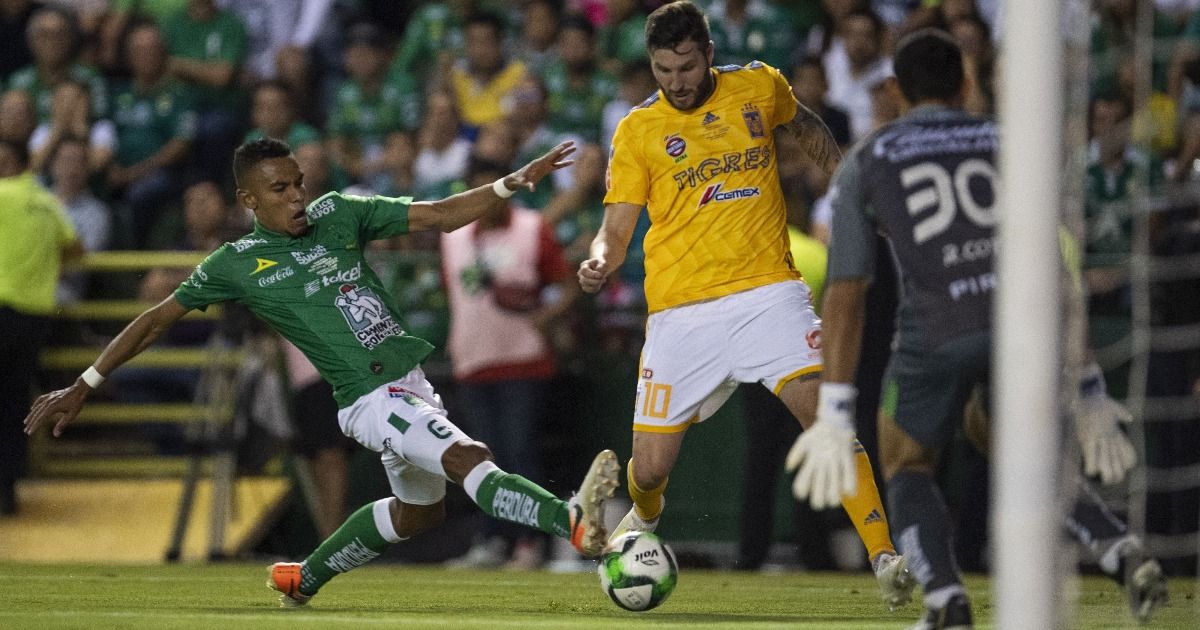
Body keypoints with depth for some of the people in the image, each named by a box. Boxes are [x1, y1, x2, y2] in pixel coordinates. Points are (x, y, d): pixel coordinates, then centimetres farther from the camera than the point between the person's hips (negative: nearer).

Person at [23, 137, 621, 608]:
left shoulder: (337, 213, 7)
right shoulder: (237, 264, -3)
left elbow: (440, 215, 5)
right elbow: (156, 320, 5)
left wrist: (516, 181, -8)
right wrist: (81, 387, 5)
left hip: (411, 381, 8)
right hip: (370, 399, -7)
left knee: (417, 510, 23)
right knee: (469, 460, -28)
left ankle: (306, 578, 37)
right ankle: (572, 521, -48)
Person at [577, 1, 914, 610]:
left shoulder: (759, 86, 6)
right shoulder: (636, 131, 2)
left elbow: (806, 126, 28)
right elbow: (617, 226, 1)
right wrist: (600, 262, -20)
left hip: (767, 290, 0)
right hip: (680, 310, 0)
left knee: (826, 415, -23)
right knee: (650, 469, 1)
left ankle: (885, 559, -21)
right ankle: (644, 517, 39)